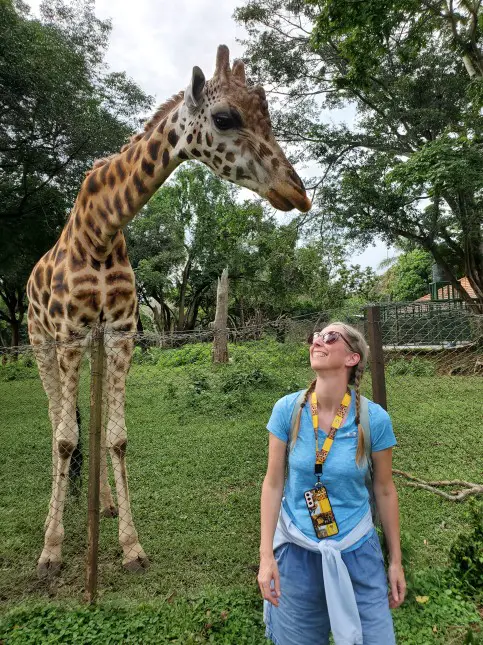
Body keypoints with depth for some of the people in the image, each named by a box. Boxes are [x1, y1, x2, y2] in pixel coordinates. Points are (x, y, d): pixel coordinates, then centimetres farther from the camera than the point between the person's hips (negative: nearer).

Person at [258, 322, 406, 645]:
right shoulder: (287, 410, -15)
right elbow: (273, 483, -7)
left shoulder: (375, 418, -16)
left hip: (357, 551, 0)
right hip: (296, 551, 1)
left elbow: (385, 491, -3)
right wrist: (266, 555, -6)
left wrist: (396, 561, 6)